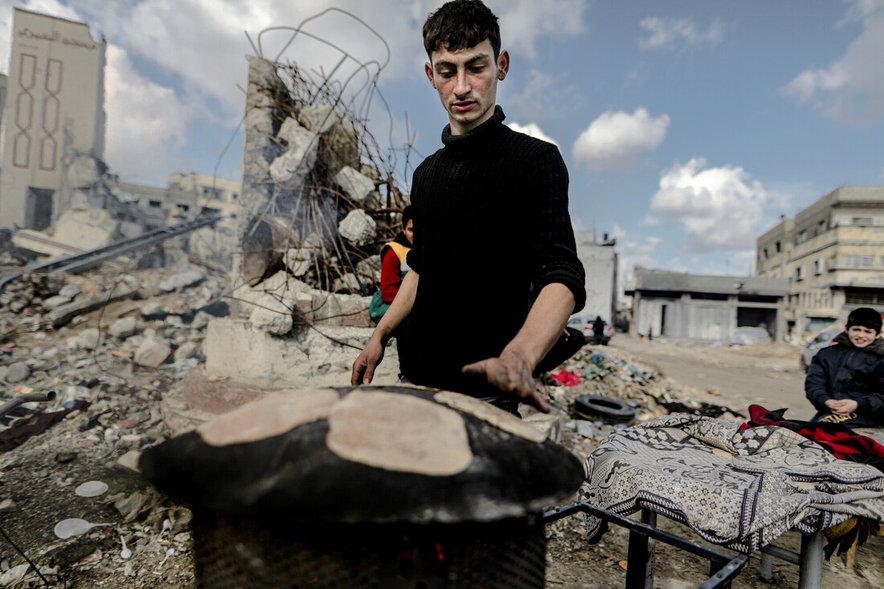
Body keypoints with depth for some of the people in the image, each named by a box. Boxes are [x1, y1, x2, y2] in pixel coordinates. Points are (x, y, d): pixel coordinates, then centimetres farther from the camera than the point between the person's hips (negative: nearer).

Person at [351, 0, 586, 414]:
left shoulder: (535, 160, -12)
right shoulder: (427, 173, 11)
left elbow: (561, 277, -25)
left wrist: (518, 357, -43)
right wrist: (380, 336, 14)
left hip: (483, 392, -6)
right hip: (417, 377, 7)